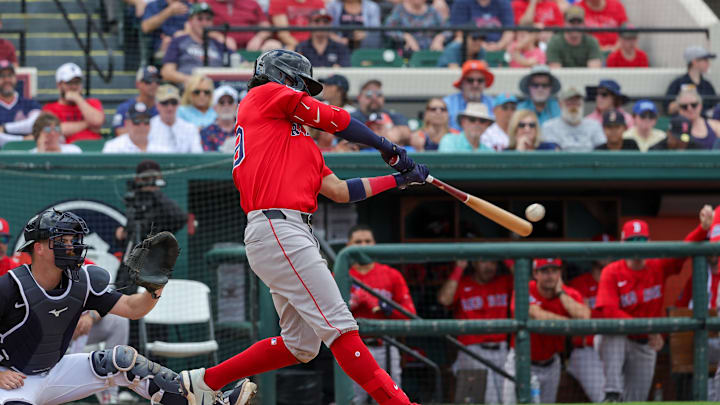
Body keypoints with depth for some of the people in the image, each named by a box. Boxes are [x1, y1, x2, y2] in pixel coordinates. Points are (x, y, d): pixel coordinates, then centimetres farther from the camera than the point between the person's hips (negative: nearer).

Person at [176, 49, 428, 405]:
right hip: (276, 226, -10)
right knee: (339, 326, -16)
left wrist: (399, 179, 28)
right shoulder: (265, 95, 8)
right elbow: (335, 120, 7)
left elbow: (339, 191, 26)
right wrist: (388, 148, 19)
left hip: (292, 234, 10)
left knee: (301, 345, 11)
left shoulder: (300, 141, 29)